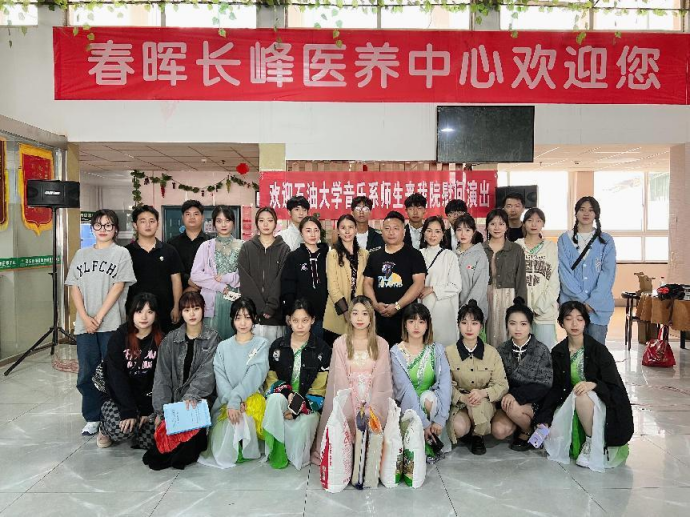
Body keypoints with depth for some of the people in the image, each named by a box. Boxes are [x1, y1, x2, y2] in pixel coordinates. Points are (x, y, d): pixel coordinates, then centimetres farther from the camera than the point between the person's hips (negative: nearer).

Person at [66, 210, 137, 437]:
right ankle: (92, 418, 20)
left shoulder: (121, 254, 2)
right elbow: (74, 288, 8)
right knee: (86, 374, 6)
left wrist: (99, 317, -10)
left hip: (111, 324, -3)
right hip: (84, 324, 4)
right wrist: (85, 318, -5)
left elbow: (118, 287, -5)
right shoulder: (81, 254, 14)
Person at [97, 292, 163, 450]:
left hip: (147, 398, 1)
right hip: (120, 397, -1)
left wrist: (148, 410, -11)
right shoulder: (119, 338, -8)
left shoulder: (160, 340, -5)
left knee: (148, 440, -14)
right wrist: (128, 411, -20)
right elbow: (117, 376, -13)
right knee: (122, 430, -26)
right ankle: (105, 426, 11)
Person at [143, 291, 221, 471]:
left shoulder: (212, 339, 1)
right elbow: (162, 376, 2)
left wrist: (191, 395, -26)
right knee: (164, 428, -22)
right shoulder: (170, 340, 7)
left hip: (200, 399, -2)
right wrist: (160, 410, -8)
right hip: (174, 399, 2)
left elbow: (207, 372, -10)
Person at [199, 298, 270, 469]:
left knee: (243, 416, -35)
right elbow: (220, 378, 0)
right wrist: (232, 401, -18)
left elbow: (255, 376, -9)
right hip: (226, 402, 1)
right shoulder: (223, 347, 12)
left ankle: (245, 451, -6)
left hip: (251, 399, -1)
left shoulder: (261, 344, 3)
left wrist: (236, 400, -23)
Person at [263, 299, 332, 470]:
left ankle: (298, 458, 1)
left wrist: (300, 407, -17)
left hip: (310, 402, -2)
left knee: (303, 423, -34)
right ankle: (276, 452, -21)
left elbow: (320, 387, -4)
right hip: (282, 397, 2)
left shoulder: (322, 349, -2)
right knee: (276, 398, -34)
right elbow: (271, 377, 8)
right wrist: (287, 394, -13)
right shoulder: (278, 345, 6)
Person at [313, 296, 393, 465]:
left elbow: (381, 379, -1)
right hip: (347, 403, -1)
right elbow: (340, 378, -4)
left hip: (373, 403, 1)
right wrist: (353, 411, -13)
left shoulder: (381, 344, 5)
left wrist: (370, 409, -13)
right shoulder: (340, 343, 3)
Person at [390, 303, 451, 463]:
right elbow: (406, 389, -18)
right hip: (405, 405, -2)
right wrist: (423, 423, -25)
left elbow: (445, 384, -14)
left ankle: (430, 442, -9)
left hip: (431, 402, 2)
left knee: (429, 397, -30)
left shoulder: (437, 350, -4)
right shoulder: (397, 352, -10)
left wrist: (440, 419, -26)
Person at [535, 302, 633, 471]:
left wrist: (593, 384, -34)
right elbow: (556, 387, 2)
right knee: (552, 434, -19)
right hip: (570, 403, 5)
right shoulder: (558, 352, -1)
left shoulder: (598, 350, -14)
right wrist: (544, 418, -6)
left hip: (599, 404, -4)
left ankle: (593, 443, -14)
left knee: (581, 396, -37)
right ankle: (579, 437, 14)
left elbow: (614, 387, -13)